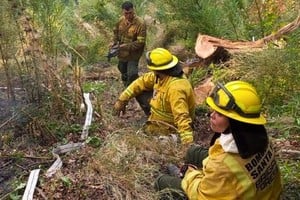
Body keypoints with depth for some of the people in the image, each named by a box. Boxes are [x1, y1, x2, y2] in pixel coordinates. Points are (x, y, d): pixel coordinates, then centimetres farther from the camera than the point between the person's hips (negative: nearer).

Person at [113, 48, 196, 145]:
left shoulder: (175, 88, -34)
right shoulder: (162, 75, -8)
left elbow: (182, 117, -40)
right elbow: (142, 82, 3)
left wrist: (188, 143, -46)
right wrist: (122, 99, 4)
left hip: (167, 129, -8)